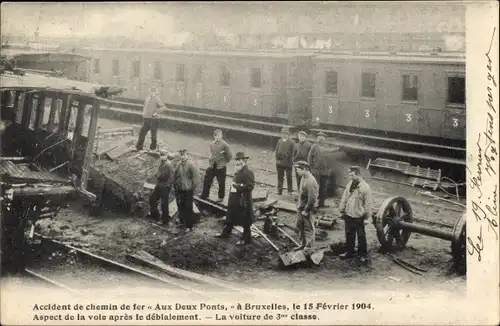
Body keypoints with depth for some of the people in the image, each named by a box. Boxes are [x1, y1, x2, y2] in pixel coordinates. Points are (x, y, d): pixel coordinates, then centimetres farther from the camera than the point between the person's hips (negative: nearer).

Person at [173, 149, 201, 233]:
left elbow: (196, 177, -14)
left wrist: (193, 188, -10)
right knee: (180, 207, 15)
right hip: (179, 190, 5)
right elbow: (175, 176, 12)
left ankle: (189, 226, 14)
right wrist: (175, 186, 9)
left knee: (188, 208, 3)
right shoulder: (178, 164, 0)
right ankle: (182, 222, 33)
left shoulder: (191, 165, -17)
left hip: (188, 191, -5)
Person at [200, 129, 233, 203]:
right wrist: (210, 161, 10)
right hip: (212, 166, 5)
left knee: (221, 183, 8)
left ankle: (221, 197, 24)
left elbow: (230, 156, -9)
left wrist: (224, 162, -2)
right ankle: (204, 195, 21)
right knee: (207, 180, 6)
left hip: (221, 168, -5)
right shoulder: (212, 144, 2)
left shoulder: (224, 145, -15)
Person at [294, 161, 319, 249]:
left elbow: (312, 199, -24)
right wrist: (299, 204, 13)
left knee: (311, 228, 5)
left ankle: (311, 244, 15)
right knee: (299, 226, 21)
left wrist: (306, 210, -18)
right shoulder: (303, 177, 2)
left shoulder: (311, 181, -25)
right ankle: (303, 244, 36)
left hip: (307, 209, -10)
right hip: (300, 207, 10)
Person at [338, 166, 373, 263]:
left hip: (358, 216, -5)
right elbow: (344, 197, 11)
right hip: (348, 215, 6)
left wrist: (366, 214, -9)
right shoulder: (350, 184, 4)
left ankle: (362, 255, 16)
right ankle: (349, 252, 27)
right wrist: (342, 209, 10)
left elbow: (368, 203, -10)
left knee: (361, 236, 5)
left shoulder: (365, 187, -14)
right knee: (349, 235, 15)